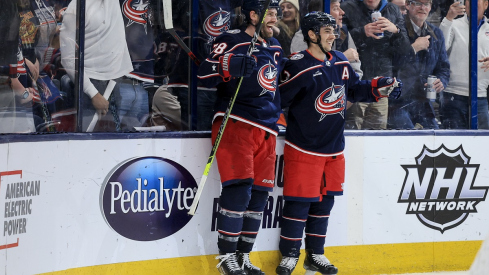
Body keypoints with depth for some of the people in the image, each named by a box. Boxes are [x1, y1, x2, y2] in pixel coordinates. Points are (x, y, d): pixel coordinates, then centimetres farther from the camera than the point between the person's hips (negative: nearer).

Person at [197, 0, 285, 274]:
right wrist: (230, 65, -29)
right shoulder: (232, 42, -6)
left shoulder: (275, 47, 18)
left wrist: (277, 113, 23)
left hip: (266, 129, 8)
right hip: (235, 124, -7)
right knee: (239, 189, -15)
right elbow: (204, 76, -15)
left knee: (259, 194, 6)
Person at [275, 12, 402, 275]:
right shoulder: (298, 66, -17)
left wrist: (380, 87, 8)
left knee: (324, 200, 13)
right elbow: (279, 98, -15)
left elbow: (354, 88, 20)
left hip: (334, 147, 7)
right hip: (303, 148, -7)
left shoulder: (340, 61, 7)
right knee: (299, 201, -4)